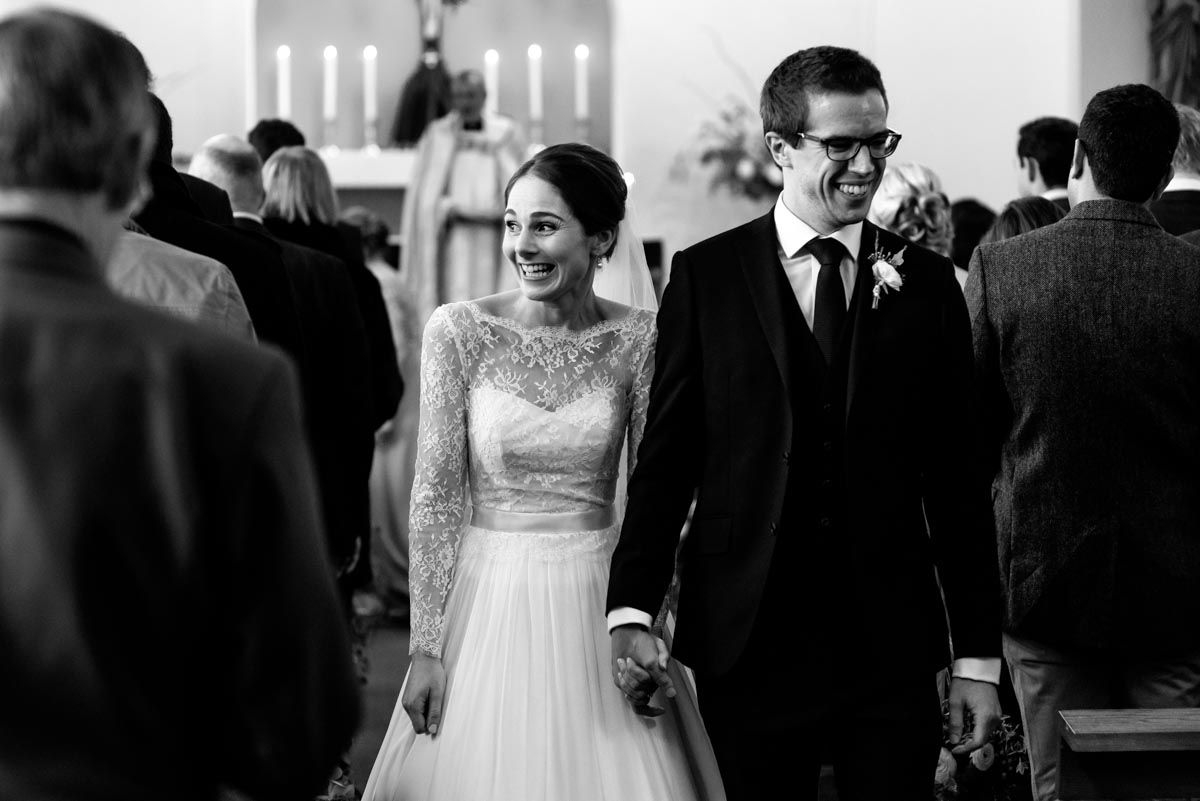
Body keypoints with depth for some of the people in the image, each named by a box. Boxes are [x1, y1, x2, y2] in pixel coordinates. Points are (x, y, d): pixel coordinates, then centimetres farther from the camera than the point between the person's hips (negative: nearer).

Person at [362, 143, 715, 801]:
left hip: (597, 605, 1)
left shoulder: (638, 338, -3)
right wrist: (426, 646, -8)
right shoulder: (460, 331, -5)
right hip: (488, 597, -1)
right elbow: (435, 494, -5)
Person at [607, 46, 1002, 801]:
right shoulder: (706, 276, 1)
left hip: (892, 646, 1)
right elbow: (666, 457, 1)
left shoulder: (926, 280, 4)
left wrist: (979, 653, 3)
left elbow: (957, 478, 4)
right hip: (747, 645, -1)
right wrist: (633, 610, -9)